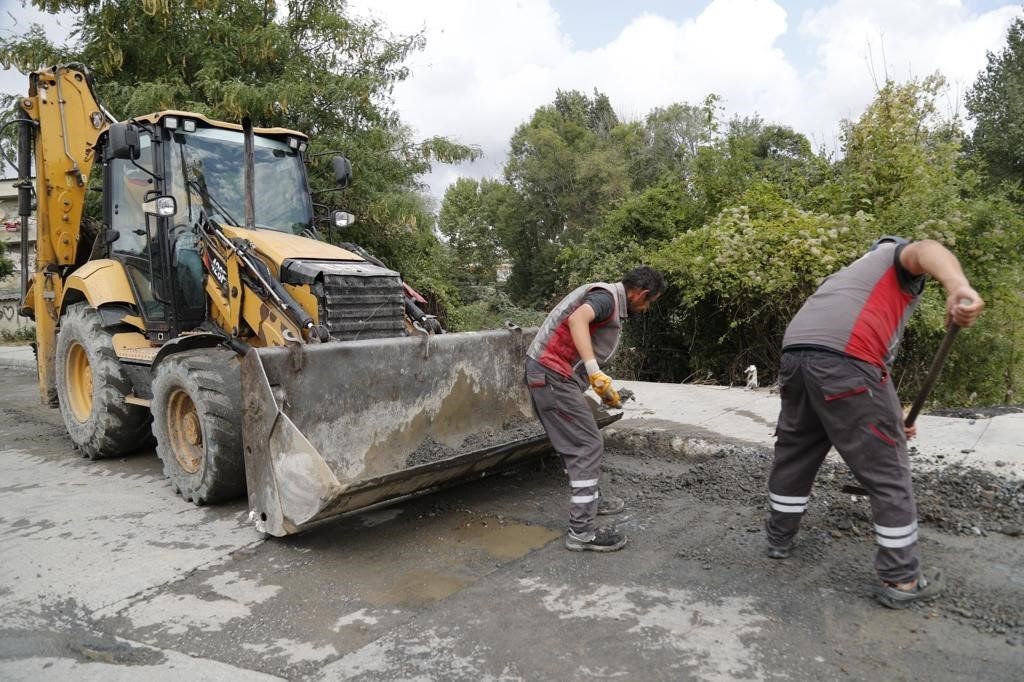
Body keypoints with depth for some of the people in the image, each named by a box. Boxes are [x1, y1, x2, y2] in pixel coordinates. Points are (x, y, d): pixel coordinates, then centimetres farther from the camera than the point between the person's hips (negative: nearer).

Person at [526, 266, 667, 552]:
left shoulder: (610, 304, 19)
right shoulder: (606, 296, -12)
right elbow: (577, 319, -34)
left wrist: (605, 388, 31)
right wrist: (595, 371, -40)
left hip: (547, 374, 10)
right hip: (552, 375, -10)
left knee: (577, 442, 23)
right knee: (588, 445, -8)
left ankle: (591, 499, 40)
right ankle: (581, 531, -5)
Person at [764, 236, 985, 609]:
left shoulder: (855, 272, 42)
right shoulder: (898, 258, 21)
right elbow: (926, 251, -9)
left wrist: (893, 417, 40)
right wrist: (959, 288, -30)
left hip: (796, 352, 8)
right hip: (843, 357, -8)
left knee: (793, 452, 25)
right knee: (888, 472, 6)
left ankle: (779, 536, 39)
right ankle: (900, 578, 16)